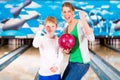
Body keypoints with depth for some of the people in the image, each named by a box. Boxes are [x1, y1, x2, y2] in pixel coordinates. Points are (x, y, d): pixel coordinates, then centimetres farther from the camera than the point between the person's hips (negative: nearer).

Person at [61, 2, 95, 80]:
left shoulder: (80, 24, -13)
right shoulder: (66, 29, 9)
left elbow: (91, 38, -32)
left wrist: (84, 21, -37)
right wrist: (66, 51, -5)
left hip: (82, 63, -8)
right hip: (71, 62, 8)